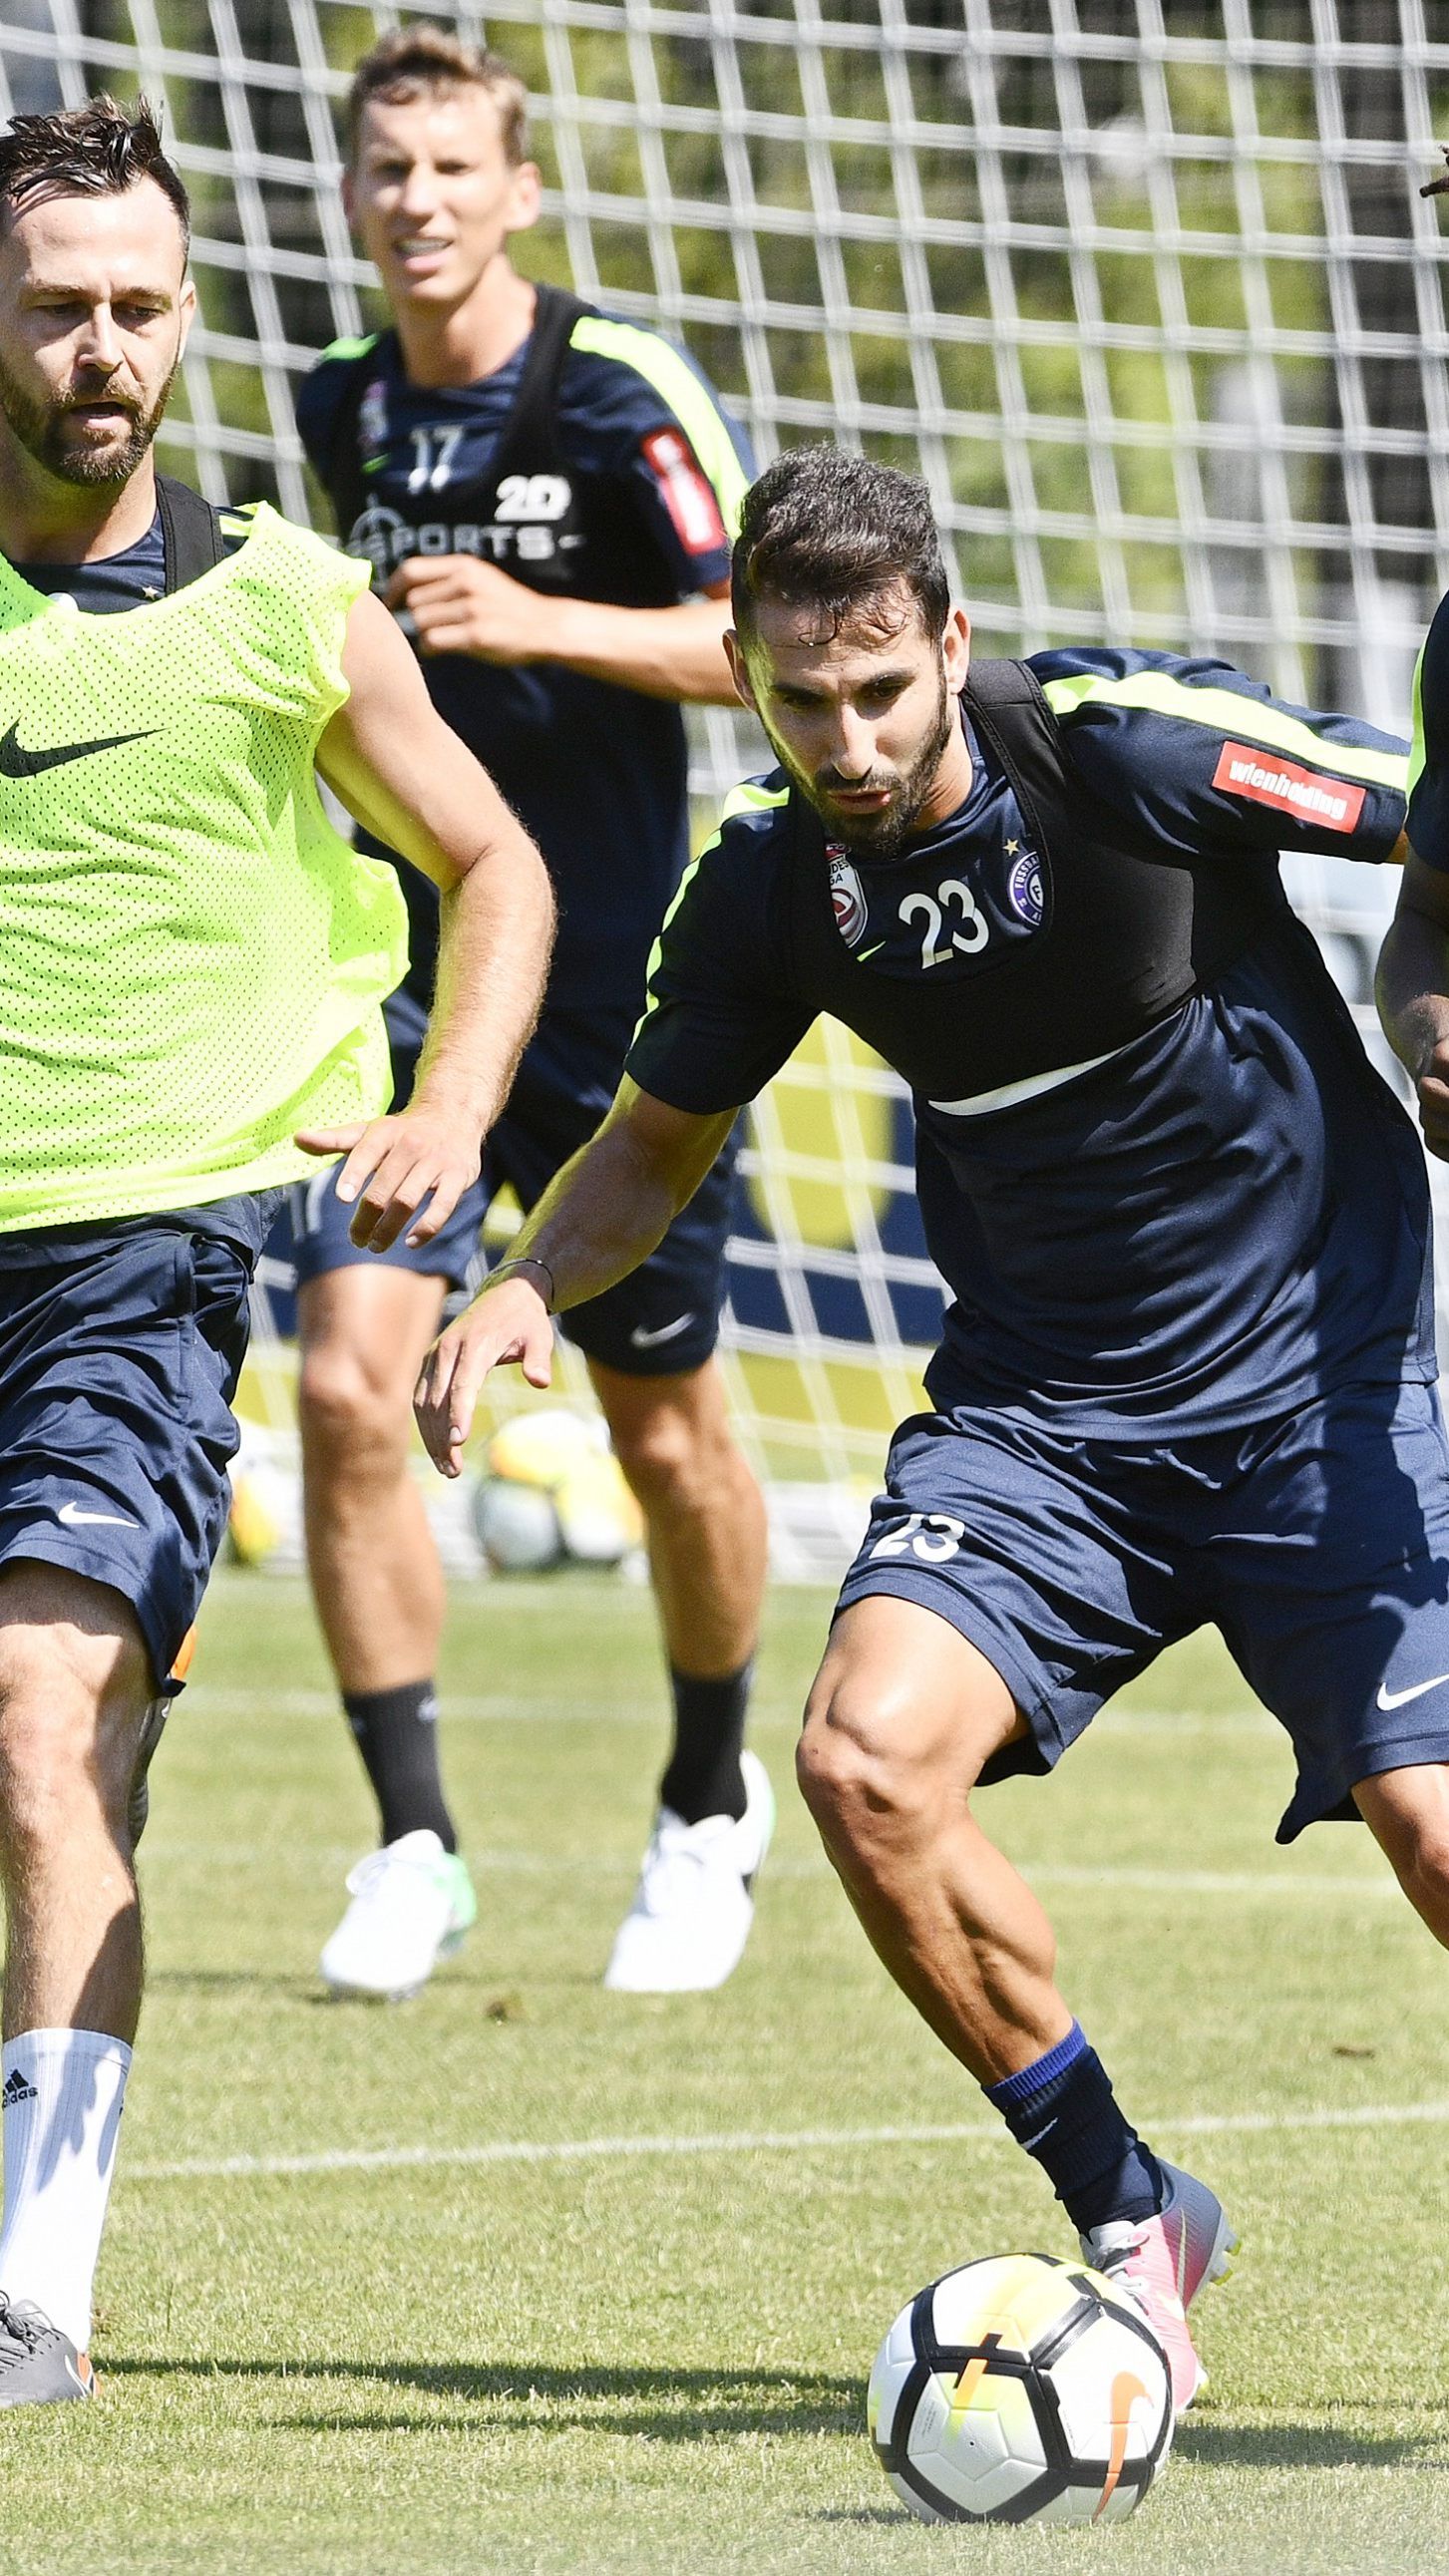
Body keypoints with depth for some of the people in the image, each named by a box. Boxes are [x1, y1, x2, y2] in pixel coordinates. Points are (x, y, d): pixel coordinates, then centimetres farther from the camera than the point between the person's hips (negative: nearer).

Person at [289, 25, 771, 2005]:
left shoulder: (619, 394, -10)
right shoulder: (345, 414, 7)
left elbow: (763, 643, -15)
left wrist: (537, 622, -25)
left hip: (614, 991, -4)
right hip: (407, 973, 4)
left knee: (668, 1431, 8)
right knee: (349, 1384, -13)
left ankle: (709, 1804, 32)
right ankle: (415, 1850, -5)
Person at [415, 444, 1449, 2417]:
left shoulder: (1132, 742, -17)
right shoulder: (771, 883, -3)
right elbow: (658, 1143, 14)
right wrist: (530, 1284, -4)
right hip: (1038, 1412, 4)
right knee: (867, 1755, -19)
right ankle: (1126, 2219, 0)